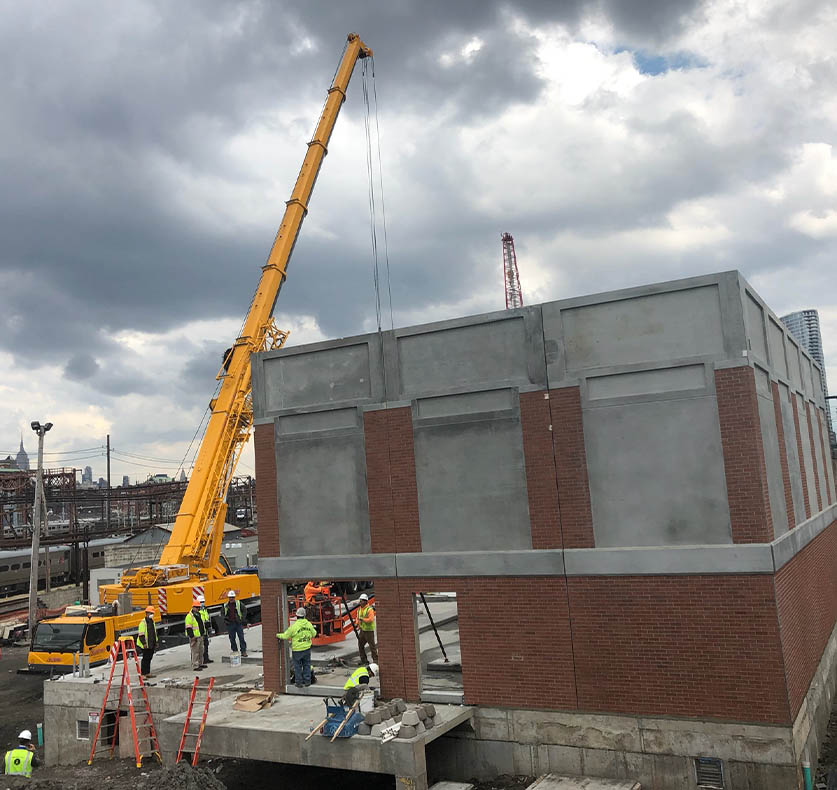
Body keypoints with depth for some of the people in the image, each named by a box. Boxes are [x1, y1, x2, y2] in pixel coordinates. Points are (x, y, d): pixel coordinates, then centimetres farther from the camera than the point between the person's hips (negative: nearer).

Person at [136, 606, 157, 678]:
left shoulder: (152, 622, 15)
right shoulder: (143, 622, -12)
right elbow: (141, 634, -16)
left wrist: (155, 642, 21)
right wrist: (144, 643, -21)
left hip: (152, 645, 8)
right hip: (146, 645, -8)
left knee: (149, 658, 12)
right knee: (145, 659, -6)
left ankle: (147, 673, 19)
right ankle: (142, 674, -1)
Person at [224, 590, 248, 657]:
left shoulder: (239, 603, 1)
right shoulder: (226, 605, 7)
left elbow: (244, 610, 8)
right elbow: (222, 613, 19)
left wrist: (242, 618, -2)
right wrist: (225, 619, 3)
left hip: (238, 623, -2)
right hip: (230, 624, 2)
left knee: (241, 638, -5)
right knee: (232, 639, 6)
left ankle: (244, 651, -3)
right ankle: (235, 651, 16)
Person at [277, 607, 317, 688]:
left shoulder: (294, 626, -18)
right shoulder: (309, 624, -4)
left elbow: (285, 636, -10)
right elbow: (314, 634, 10)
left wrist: (278, 635, 7)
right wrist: (314, 630, 32)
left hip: (297, 650, -4)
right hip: (307, 648, 4)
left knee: (297, 666, 9)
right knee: (306, 665, 15)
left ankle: (299, 682, 14)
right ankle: (307, 681, 18)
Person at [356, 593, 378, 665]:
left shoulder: (369, 609, -13)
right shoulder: (359, 609, 11)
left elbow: (371, 619, -22)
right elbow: (358, 619, 23)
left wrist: (362, 619, -19)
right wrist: (358, 625, 7)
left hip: (369, 630, -8)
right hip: (362, 630, 8)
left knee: (372, 646, -5)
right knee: (360, 645, 11)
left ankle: (375, 660, 2)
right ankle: (364, 660, 21)